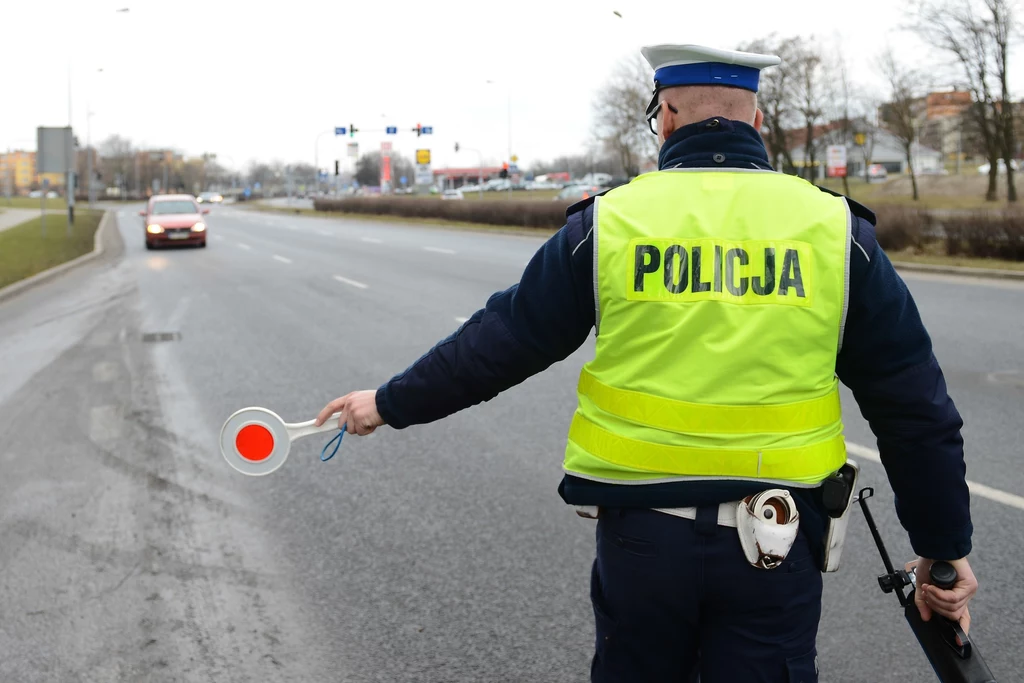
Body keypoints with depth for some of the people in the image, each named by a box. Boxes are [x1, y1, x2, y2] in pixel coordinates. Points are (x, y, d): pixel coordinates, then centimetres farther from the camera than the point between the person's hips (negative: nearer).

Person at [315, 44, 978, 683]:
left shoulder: (607, 223, -5)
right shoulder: (837, 230, -3)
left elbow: (499, 342, 1)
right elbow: (916, 407, 0)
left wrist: (392, 403, 17)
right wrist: (945, 543, 11)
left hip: (642, 536, 0)